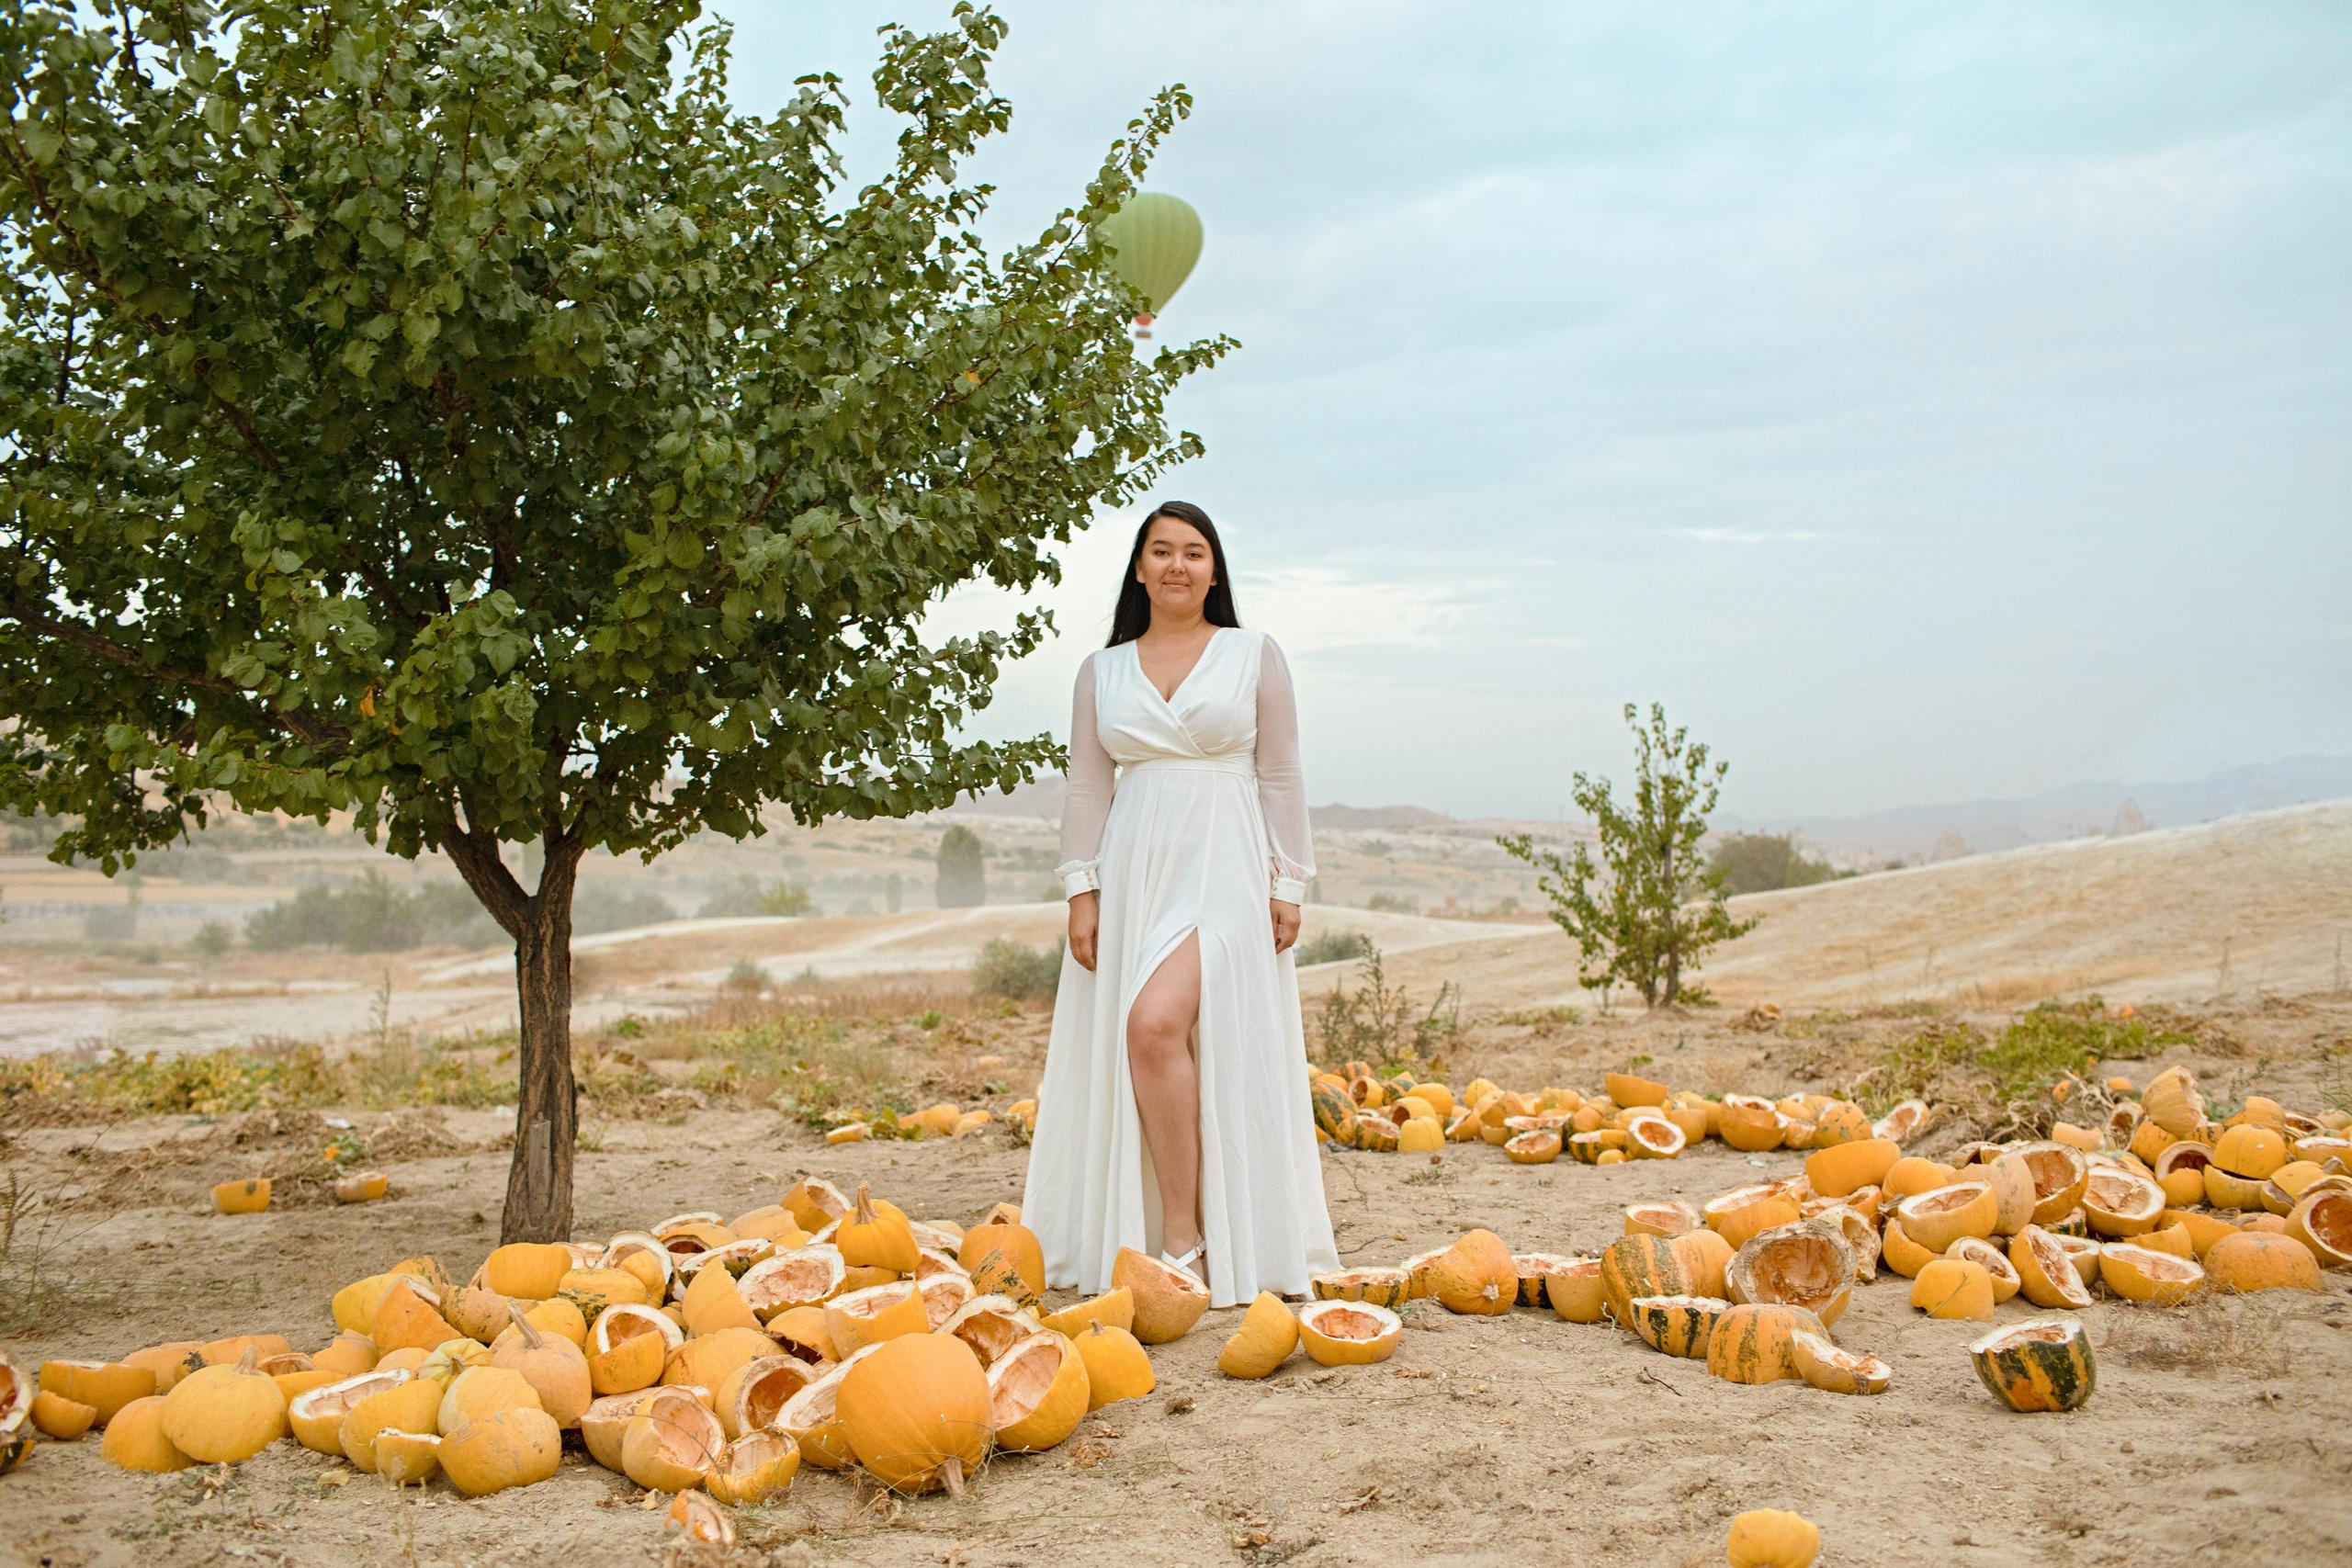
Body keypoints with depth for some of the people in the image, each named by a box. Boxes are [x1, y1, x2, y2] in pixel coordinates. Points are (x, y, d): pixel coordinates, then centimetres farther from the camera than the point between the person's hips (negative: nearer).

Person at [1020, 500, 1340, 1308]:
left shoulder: (1254, 655, 7)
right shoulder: (1101, 671, 13)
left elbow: (1281, 780, 5)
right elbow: (1087, 789, 11)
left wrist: (1289, 886, -1)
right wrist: (1081, 892, 1)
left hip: (1223, 869, -4)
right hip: (1133, 874, 4)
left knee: (1156, 1024, -21)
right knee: (1127, 1042, -1)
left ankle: (1187, 1241, -12)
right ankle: (1167, 1237, 10)